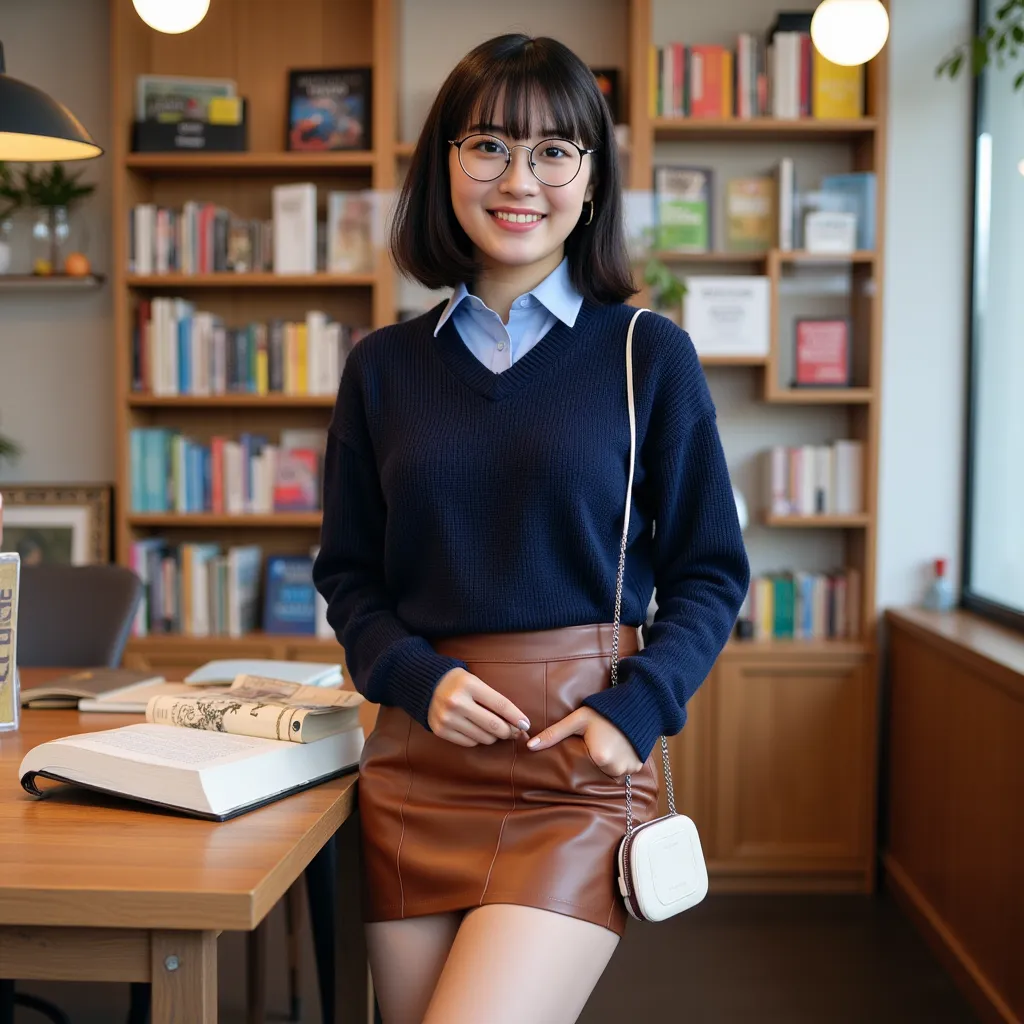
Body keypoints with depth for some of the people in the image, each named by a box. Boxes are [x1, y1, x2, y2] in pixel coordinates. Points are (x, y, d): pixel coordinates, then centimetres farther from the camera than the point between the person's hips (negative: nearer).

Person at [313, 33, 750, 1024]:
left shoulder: (649, 355, 1)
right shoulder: (383, 367, 8)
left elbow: (709, 572, 4)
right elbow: (348, 574, 11)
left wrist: (636, 709, -11)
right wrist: (419, 678, -7)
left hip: (580, 758, -3)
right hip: (416, 763, 3)